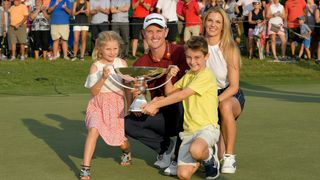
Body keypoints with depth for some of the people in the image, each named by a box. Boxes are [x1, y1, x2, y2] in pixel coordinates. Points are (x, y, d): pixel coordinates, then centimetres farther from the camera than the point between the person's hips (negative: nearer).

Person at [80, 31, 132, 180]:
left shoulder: (122, 64, 1)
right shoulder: (96, 66, -6)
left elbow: (127, 87, 10)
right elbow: (94, 91, -12)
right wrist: (103, 77, -26)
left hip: (117, 105, 2)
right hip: (99, 104, -2)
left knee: (120, 141, 3)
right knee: (93, 129, -27)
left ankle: (127, 151, 43)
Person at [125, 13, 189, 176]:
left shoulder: (179, 52, -13)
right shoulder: (140, 64, 1)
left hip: (184, 114, -4)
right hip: (162, 115, 5)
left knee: (181, 105, -37)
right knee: (128, 123, -15)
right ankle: (166, 147, 5)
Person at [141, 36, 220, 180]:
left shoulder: (207, 75, -10)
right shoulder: (188, 75, 18)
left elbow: (181, 95, -17)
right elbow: (170, 92, 19)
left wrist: (156, 104, -19)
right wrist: (169, 77, 0)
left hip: (207, 127, -6)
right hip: (188, 131, 7)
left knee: (196, 150, -40)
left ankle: (210, 157, -4)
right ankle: (202, 158, 21)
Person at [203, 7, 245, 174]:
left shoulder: (230, 49, -14)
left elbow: (234, 86, -16)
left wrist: (216, 101, -32)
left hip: (230, 96, -2)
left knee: (225, 106, -42)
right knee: (216, 155, -13)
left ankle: (229, 157, -26)